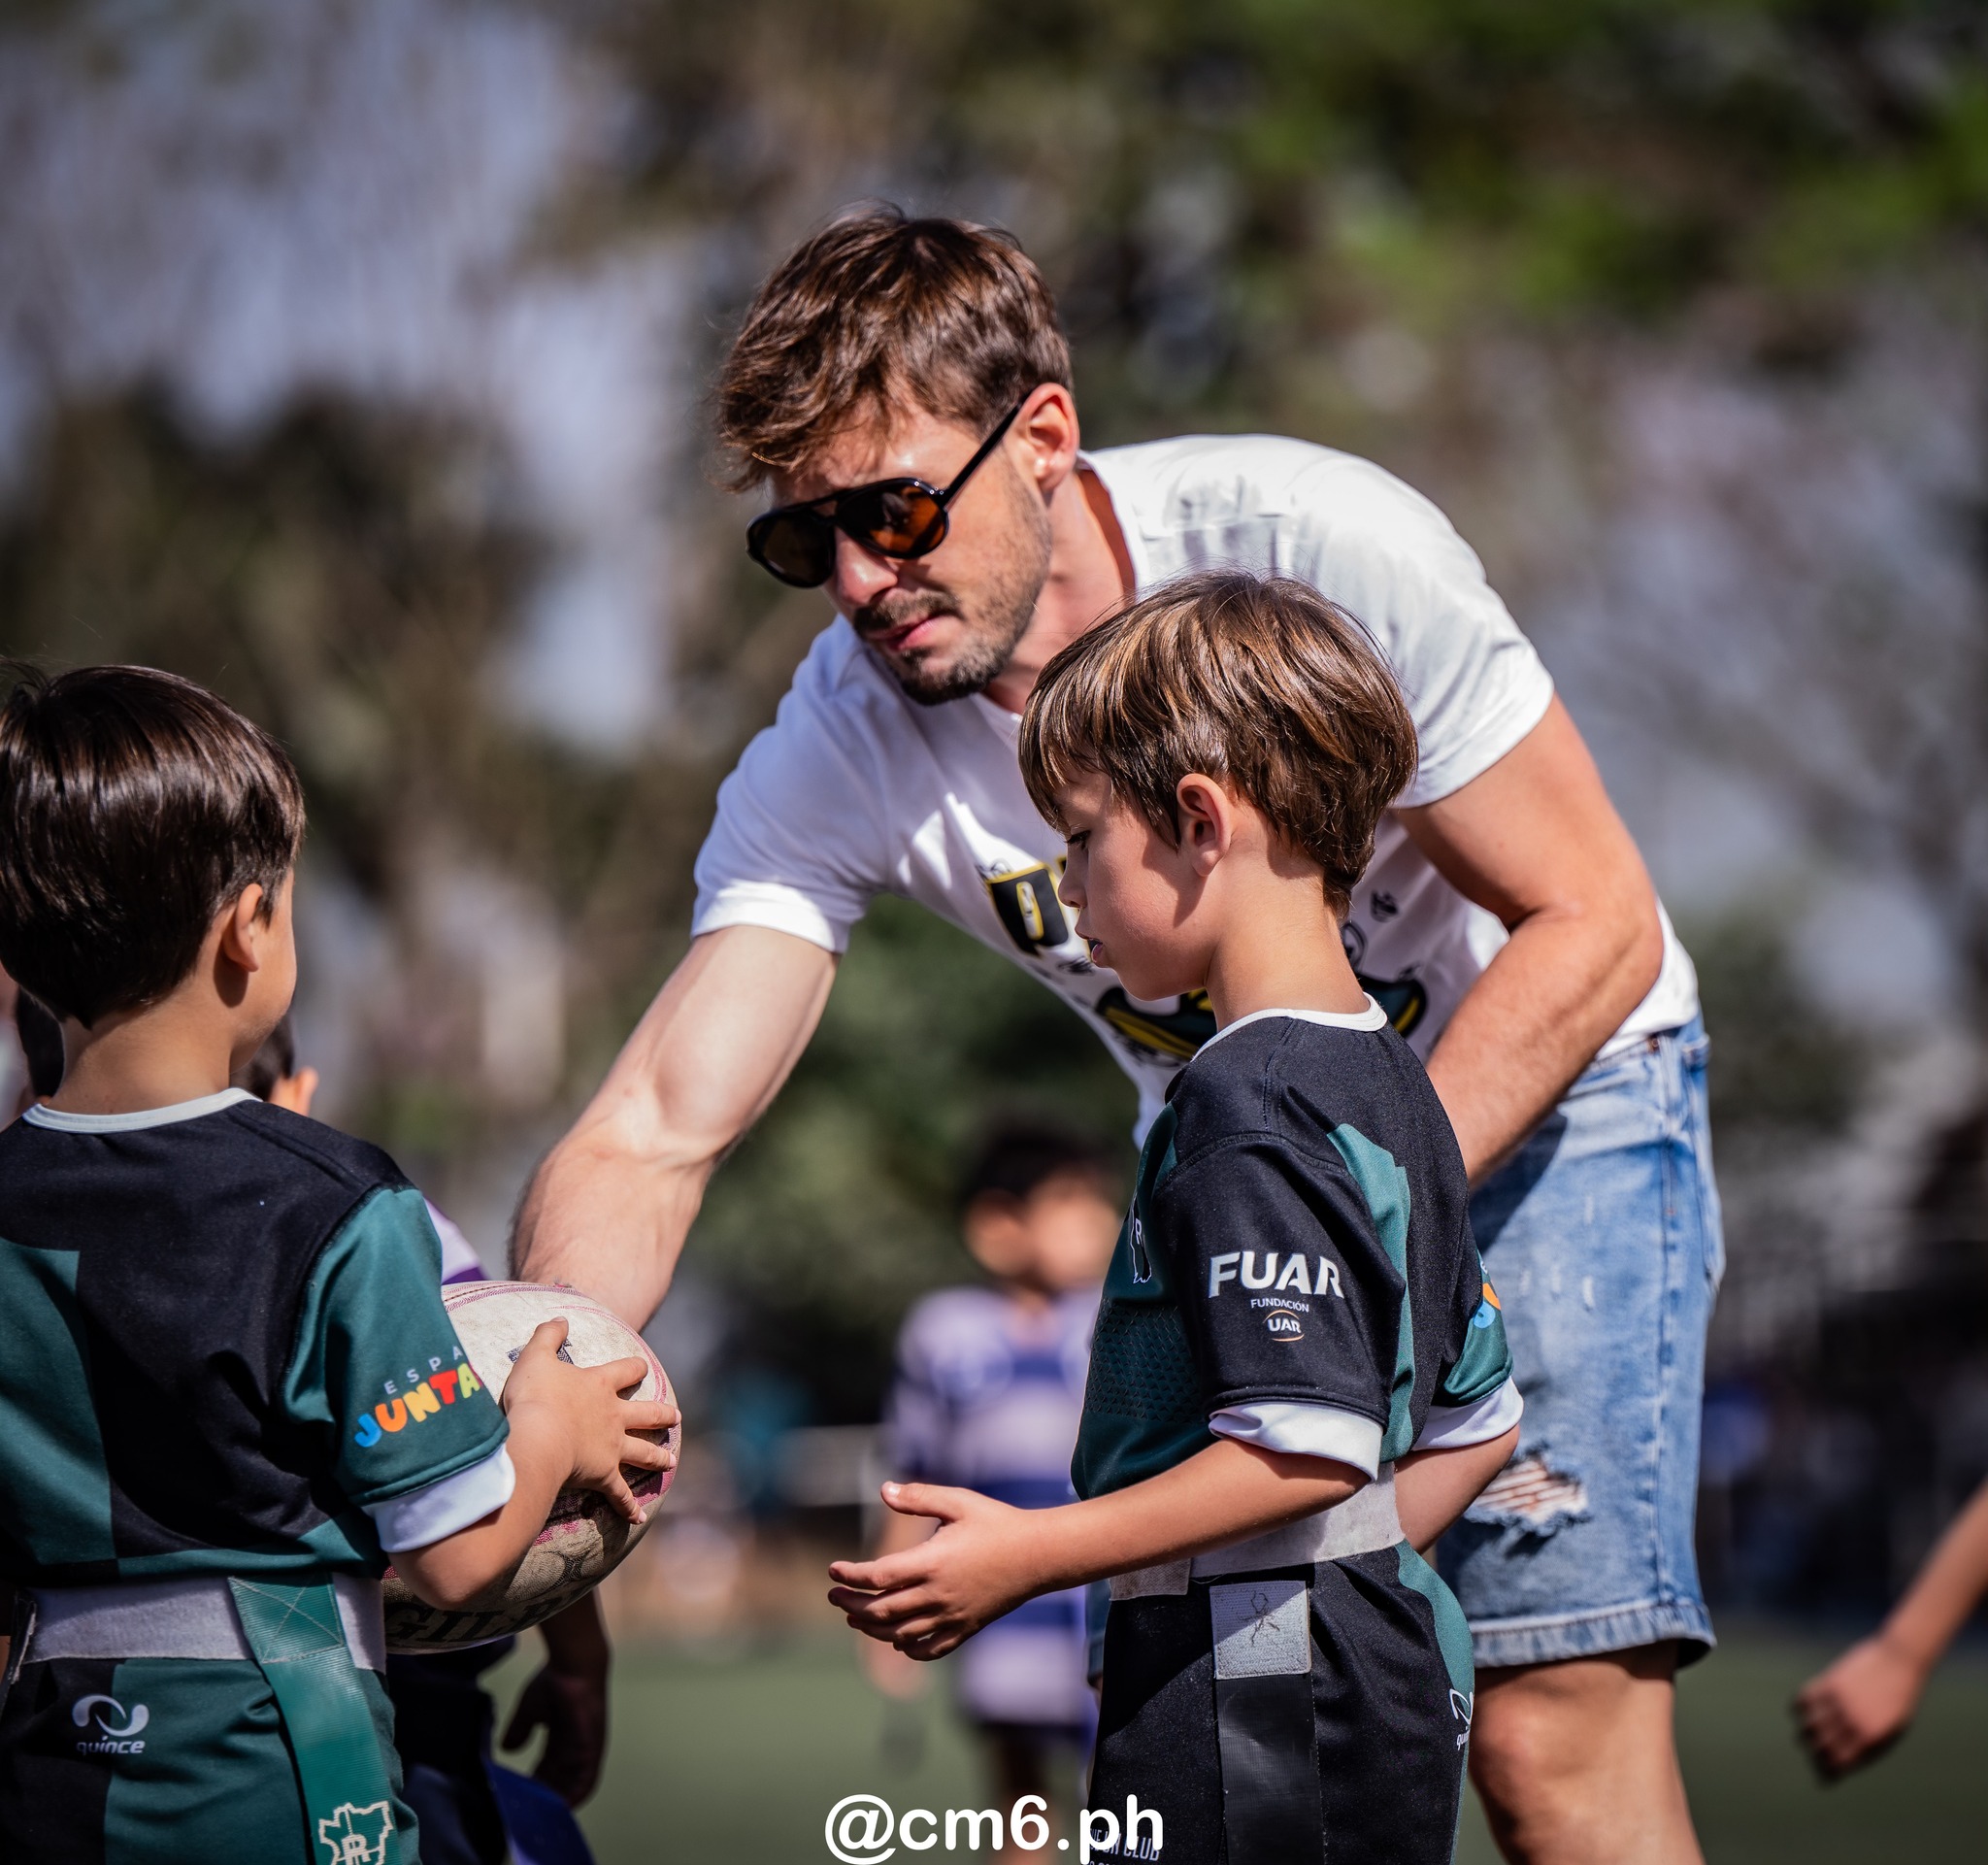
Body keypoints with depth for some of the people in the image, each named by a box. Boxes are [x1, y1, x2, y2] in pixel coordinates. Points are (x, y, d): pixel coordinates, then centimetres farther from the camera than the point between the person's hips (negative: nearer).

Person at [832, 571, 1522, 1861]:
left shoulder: (1249, 1111, -16)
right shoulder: (1389, 1084, 14)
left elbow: (1310, 1447, -23)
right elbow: (1482, 1421, 19)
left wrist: (1032, 1557, -19)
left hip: (1250, 1704, -10)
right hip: (1394, 1675, 10)